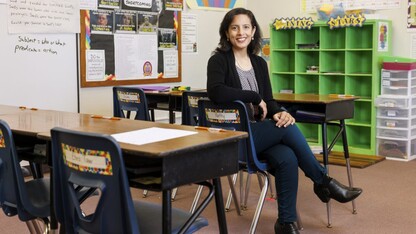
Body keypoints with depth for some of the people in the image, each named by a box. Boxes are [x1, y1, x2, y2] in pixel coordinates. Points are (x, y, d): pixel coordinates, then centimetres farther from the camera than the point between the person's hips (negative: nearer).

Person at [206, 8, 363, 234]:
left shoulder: (259, 63, 13)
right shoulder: (219, 60, -5)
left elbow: (268, 100, 9)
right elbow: (216, 92, -25)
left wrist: (278, 112, -16)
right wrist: (254, 97, -17)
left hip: (259, 133, 5)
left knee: (287, 158, -26)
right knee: (288, 128, -25)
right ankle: (323, 182, -7)